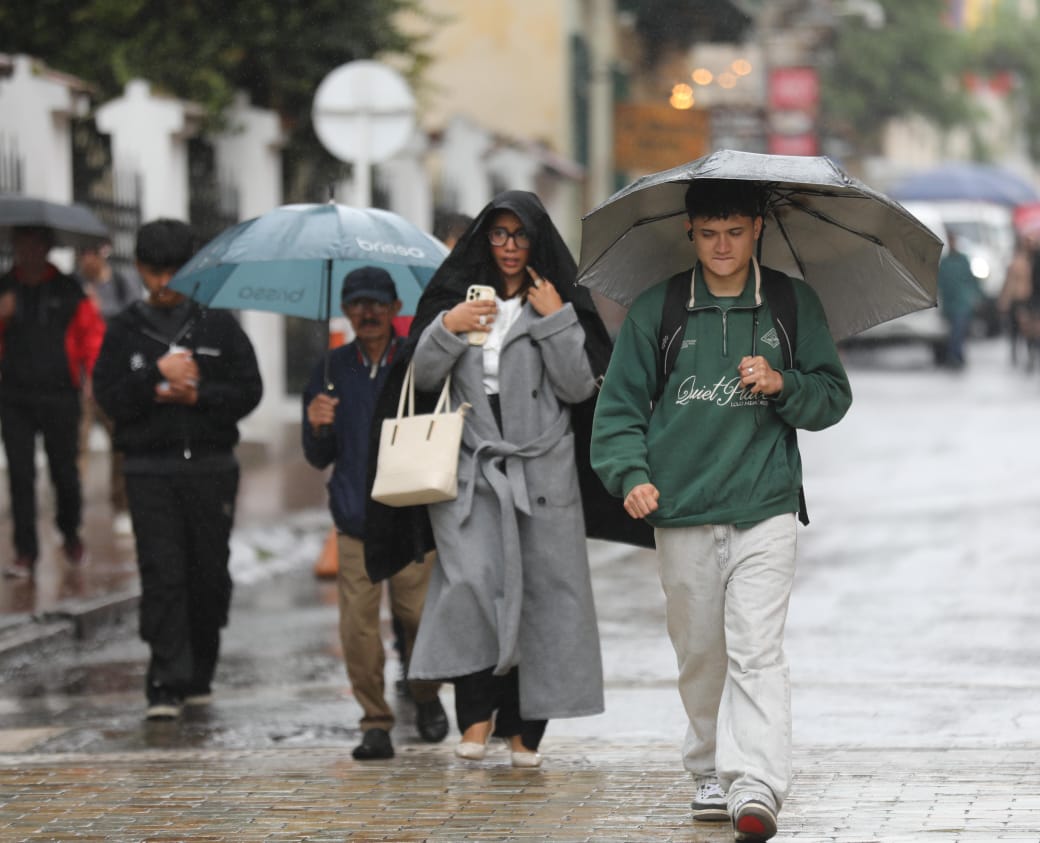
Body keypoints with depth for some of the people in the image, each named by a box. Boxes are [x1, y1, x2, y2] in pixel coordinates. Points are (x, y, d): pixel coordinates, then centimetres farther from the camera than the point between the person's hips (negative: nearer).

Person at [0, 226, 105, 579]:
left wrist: (91, 372, -7)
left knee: (65, 470, 5)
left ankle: (70, 534, 31)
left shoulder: (69, 291, 3)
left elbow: (93, 331, 5)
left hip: (60, 396, -1)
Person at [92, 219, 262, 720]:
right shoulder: (124, 331, 7)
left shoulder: (218, 325, 7)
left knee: (209, 575, 4)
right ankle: (166, 684, -12)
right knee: (161, 575, -10)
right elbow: (108, 397, -3)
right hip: (150, 470, -1)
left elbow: (249, 391, 2)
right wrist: (158, 375, -15)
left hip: (211, 467, 1)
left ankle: (199, 677, 18)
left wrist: (195, 396, -11)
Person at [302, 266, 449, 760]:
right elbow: (319, 459, 12)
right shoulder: (332, 371, 9)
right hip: (356, 520, 2)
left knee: (419, 616, -4)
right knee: (357, 626, -6)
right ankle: (375, 723, 5)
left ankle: (426, 696, 25)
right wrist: (317, 427, -9)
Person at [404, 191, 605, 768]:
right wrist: (446, 330, -7)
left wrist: (556, 322, -9)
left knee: (540, 592, 0)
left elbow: (579, 387, -1)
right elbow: (424, 378, 9)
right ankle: (477, 709, -8)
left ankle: (523, 726, 8)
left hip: (541, 471, 0)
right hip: (470, 467, 0)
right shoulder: (458, 297, 12)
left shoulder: (561, 305, 8)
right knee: (471, 580, -18)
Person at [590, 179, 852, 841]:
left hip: (765, 512, -2)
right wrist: (631, 474, -9)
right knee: (701, 656, 9)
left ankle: (757, 787, -21)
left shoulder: (794, 304, 7)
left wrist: (783, 384, -11)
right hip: (682, 514, 2)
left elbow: (834, 397, 9)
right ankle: (713, 774, 25)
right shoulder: (656, 310, 6)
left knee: (757, 651, -14)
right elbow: (619, 405, 7)